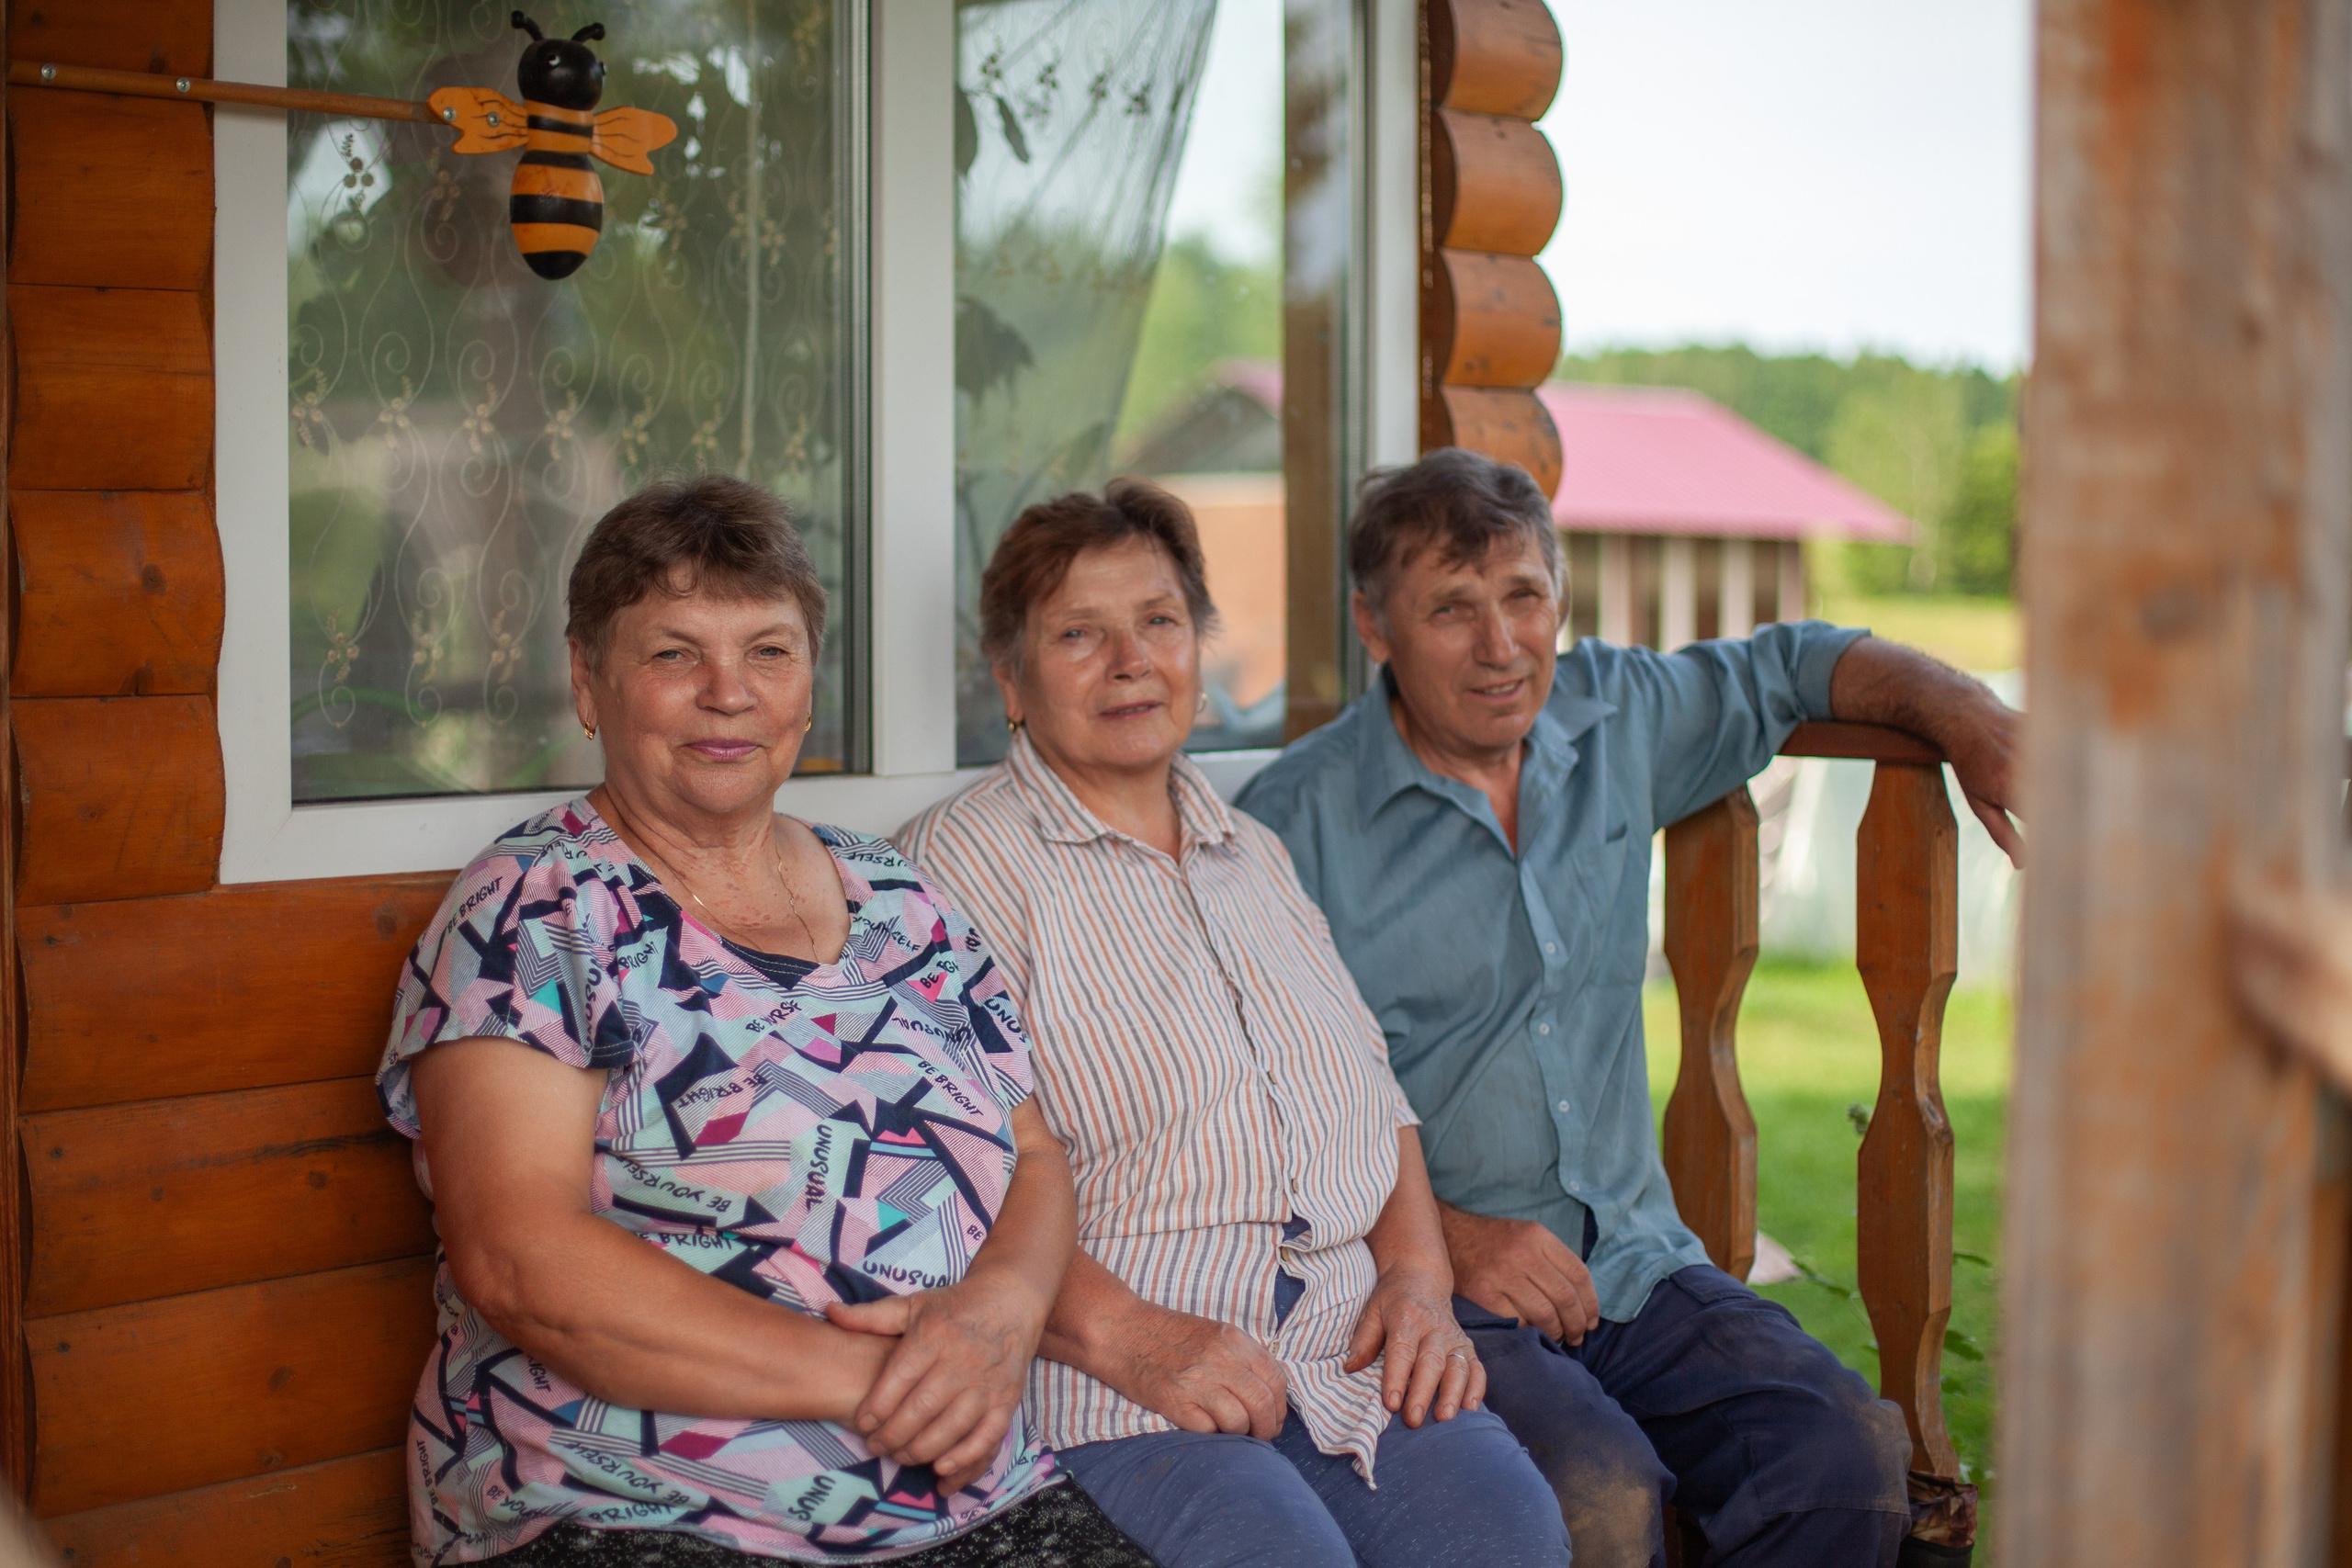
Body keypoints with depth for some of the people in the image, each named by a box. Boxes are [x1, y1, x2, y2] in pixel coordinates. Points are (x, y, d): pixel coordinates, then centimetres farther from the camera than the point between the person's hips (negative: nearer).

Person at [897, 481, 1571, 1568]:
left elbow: (1375, 1097, 23)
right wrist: (1123, 1334, -21)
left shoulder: (1254, 856, 23)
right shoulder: (960, 864, -1)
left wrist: (1419, 1276, 6)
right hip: (1108, 1394, -6)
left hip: (1350, 1356, 6)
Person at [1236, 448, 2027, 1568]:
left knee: (1850, 1453, -20)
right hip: (1424, 1293, -5)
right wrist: (1440, 1234, -17)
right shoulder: (1295, 826, -5)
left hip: (1634, 1261, 5)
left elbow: (1792, 666, 27)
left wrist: (1965, 717, 9)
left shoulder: (1615, 721, 10)